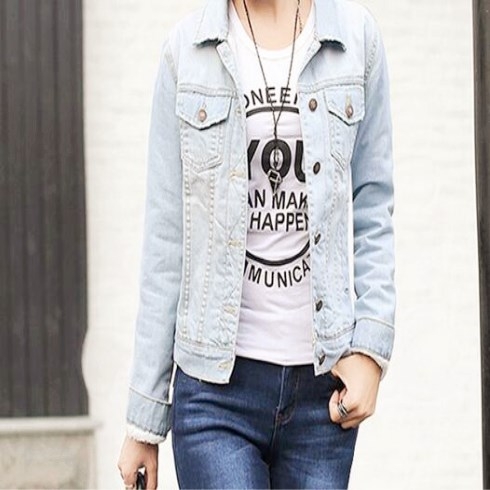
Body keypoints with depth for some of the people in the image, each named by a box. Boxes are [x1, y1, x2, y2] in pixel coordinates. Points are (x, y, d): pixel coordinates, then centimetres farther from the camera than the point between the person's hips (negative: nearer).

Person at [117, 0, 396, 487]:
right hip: (215, 386, -1)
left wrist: (371, 348, -3)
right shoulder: (186, 50, 3)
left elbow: (372, 208, 9)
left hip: (324, 382, 1)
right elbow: (165, 236, 4)